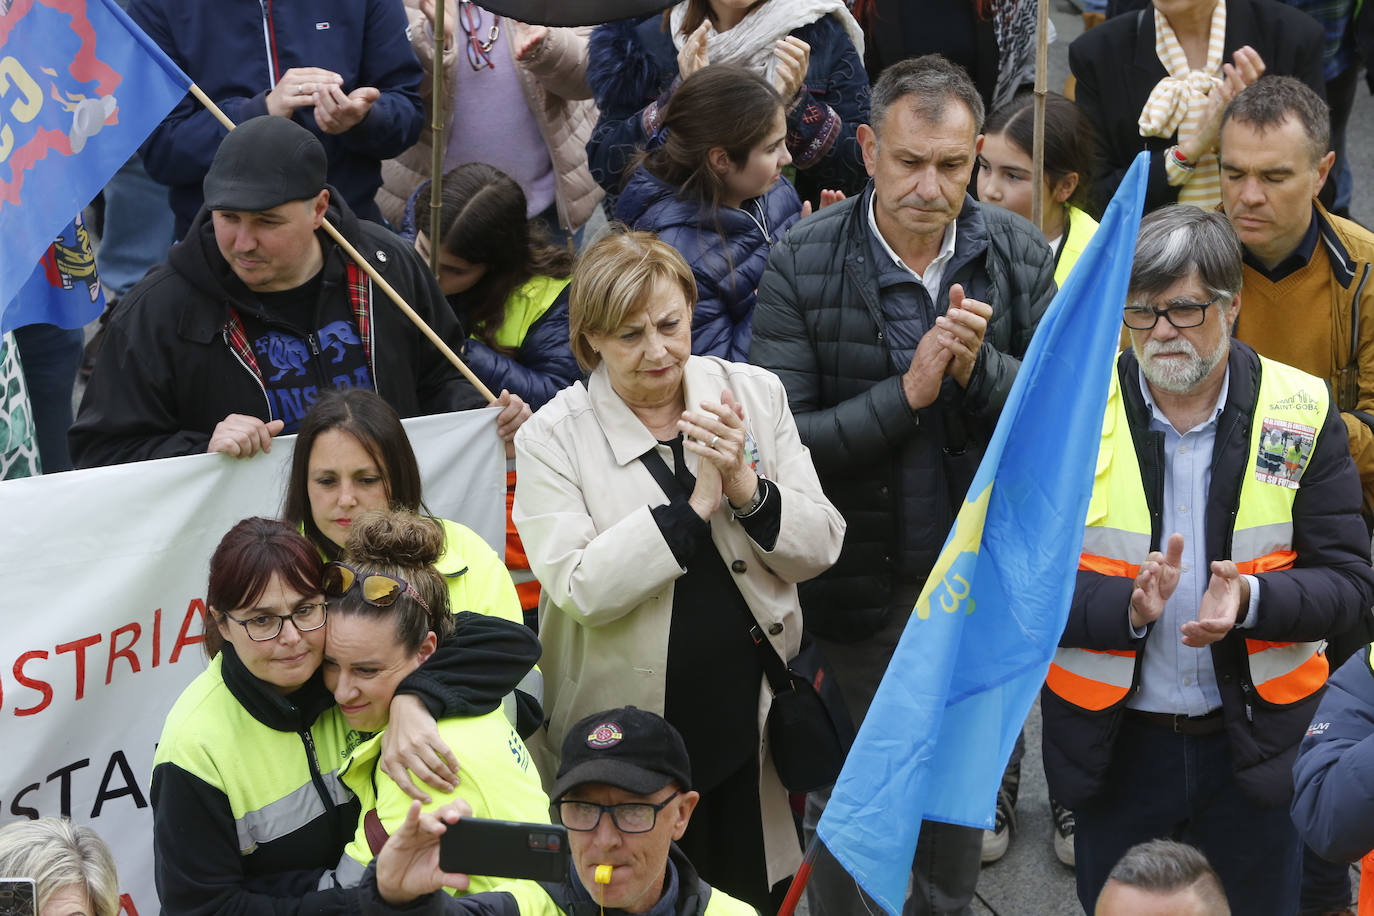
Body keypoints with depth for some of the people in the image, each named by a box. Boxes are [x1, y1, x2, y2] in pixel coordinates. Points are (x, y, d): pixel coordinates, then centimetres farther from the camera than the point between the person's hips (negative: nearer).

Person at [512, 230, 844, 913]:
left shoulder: (755, 395, -1)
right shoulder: (554, 438, -10)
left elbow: (820, 548, -3)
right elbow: (579, 588, -22)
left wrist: (747, 488, -21)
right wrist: (697, 506, -23)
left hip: (754, 721, 3)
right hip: (629, 732, -3)